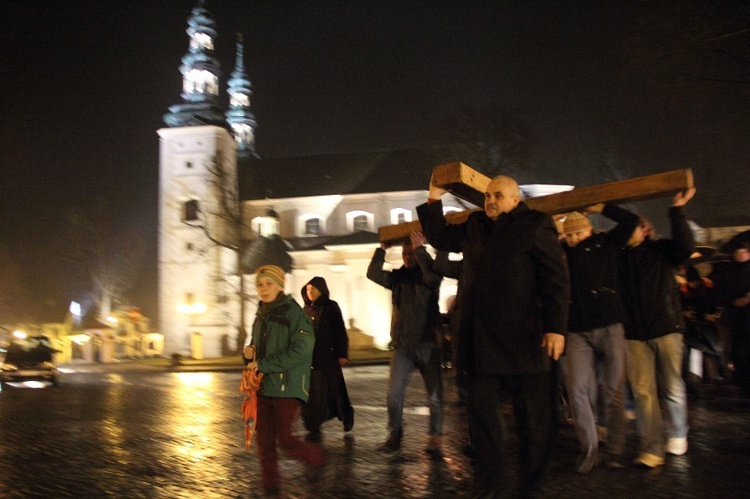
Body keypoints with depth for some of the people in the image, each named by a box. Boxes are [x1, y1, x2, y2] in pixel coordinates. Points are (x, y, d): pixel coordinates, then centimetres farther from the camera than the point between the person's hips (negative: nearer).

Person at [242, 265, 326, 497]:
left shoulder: (294, 312, -10)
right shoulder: (261, 316, 13)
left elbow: (301, 350, -20)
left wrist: (263, 364, -18)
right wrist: (249, 353, 2)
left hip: (286, 387, -7)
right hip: (262, 387, 7)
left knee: (285, 439, -6)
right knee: (264, 440, 7)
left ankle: (316, 458, 22)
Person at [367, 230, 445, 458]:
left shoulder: (428, 275, 0)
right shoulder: (397, 277, 8)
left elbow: (434, 276, -24)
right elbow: (373, 274, -5)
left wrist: (421, 248, -20)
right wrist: (382, 248, -10)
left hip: (428, 344, -2)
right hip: (402, 346, 2)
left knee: (434, 395, -1)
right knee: (394, 393, -2)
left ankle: (435, 440, 10)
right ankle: (394, 434, 14)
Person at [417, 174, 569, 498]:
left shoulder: (535, 226, -2)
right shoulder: (474, 227, 15)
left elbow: (556, 280, -8)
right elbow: (440, 237, 30)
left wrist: (556, 327, -15)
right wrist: (434, 201, 18)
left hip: (524, 340, -5)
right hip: (482, 341, 6)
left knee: (534, 417, 5)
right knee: (481, 411, 8)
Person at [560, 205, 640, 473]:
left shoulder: (606, 245, 9)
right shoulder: (562, 253, 12)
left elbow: (630, 220, 6)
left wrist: (600, 208, 9)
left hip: (610, 327, -1)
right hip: (578, 332, 1)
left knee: (613, 391, 3)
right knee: (578, 389, -7)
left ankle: (615, 450, 15)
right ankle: (588, 448, 7)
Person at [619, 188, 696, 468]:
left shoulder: (661, 250, 5)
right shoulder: (620, 257, 13)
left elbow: (685, 246, -13)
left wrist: (677, 212, -19)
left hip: (666, 328, -2)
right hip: (635, 333, 2)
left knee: (672, 387, 8)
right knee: (643, 391, -2)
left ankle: (678, 435, 30)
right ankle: (651, 449, 2)